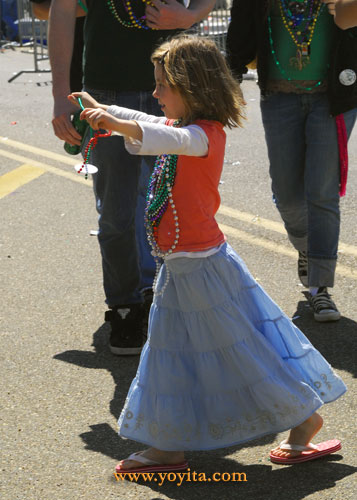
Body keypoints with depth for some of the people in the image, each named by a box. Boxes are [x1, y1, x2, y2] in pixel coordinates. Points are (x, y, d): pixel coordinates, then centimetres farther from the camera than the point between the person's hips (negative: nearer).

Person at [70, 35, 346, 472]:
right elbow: (149, 125, 28)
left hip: (202, 264, -10)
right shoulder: (183, 128, 9)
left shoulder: (204, 133, -20)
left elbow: (168, 139, -41)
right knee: (172, 357, 13)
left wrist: (119, 124, -55)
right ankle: (169, 446, 21)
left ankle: (304, 418, 15)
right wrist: (101, 110, 27)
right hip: (180, 266, 10)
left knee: (240, 347, 0)